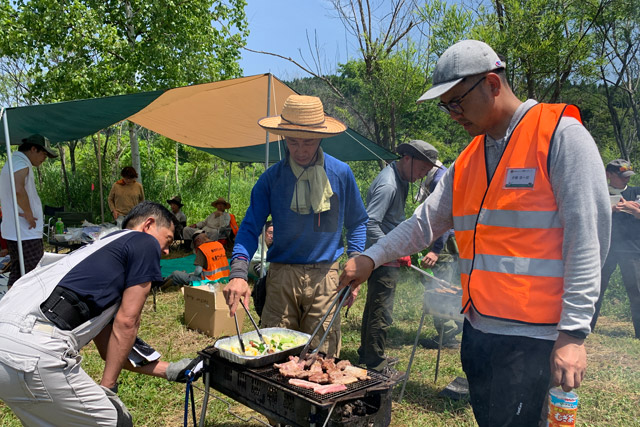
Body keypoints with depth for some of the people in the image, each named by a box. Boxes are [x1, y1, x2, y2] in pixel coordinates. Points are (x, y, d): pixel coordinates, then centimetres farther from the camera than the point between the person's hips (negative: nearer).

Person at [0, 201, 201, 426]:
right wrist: (108, 388, 6)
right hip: (35, 348, -10)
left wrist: (170, 370, 33)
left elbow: (110, 347, 30)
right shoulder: (146, 243, 6)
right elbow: (126, 323, -1)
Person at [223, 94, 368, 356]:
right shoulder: (271, 178, 0)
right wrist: (238, 273, -18)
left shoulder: (341, 173, 2)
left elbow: (358, 223, 13)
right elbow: (250, 228, -2)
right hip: (282, 275, 0)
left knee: (322, 356, 5)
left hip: (325, 277, 0)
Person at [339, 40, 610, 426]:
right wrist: (371, 258, 1)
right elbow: (425, 222, 14)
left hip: (533, 337, -7)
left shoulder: (560, 135, -8)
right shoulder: (467, 162, 15)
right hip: (478, 331, 7)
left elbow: (587, 237, -14)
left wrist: (573, 333, -17)